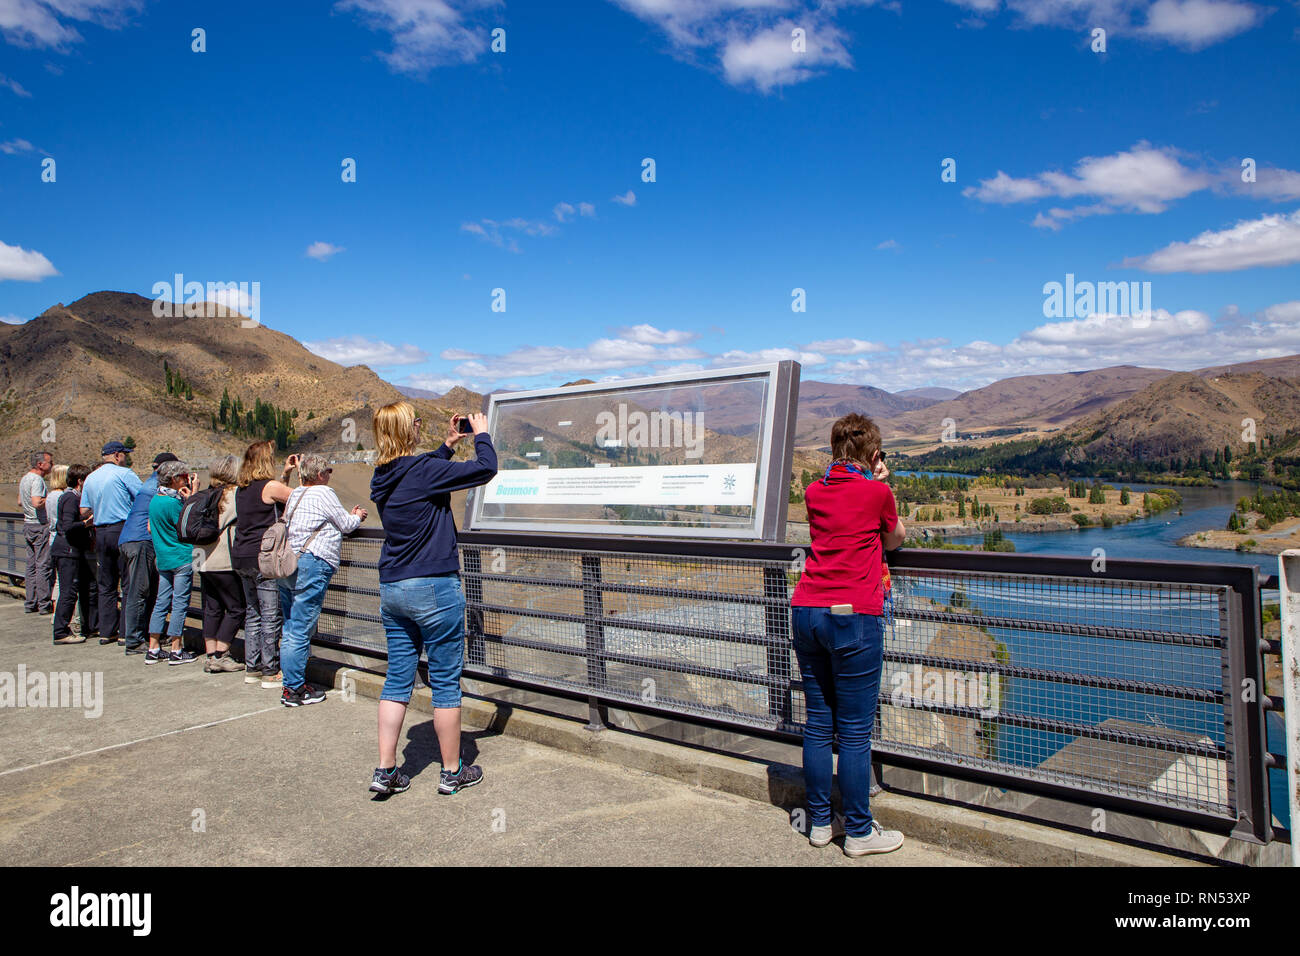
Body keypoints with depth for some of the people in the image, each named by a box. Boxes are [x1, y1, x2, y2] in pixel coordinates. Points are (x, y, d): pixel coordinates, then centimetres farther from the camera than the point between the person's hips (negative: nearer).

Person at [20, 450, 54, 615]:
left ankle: (30, 603, 16)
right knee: (44, 565, -6)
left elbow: (20, 502, 26)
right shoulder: (37, 479, -16)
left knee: (32, 565, 12)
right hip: (40, 526, -10)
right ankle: (45, 604, -4)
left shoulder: (24, 478, 16)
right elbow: (37, 503, -28)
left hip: (28, 525, 10)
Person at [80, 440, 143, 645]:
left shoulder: (90, 478, 14)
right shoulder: (124, 473, -7)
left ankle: (106, 632, 15)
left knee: (106, 585, 12)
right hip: (124, 529, -7)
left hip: (101, 533, 7)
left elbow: (84, 511, 14)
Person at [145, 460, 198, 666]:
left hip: (163, 559, 8)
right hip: (182, 558, -8)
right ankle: (176, 651, 1)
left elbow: (150, 528, 18)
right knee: (180, 603, -2)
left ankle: (153, 649, 14)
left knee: (161, 603, 11)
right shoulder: (173, 502, -16)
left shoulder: (154, 500, 10)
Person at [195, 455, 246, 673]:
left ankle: (211, 656, 14)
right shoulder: (237, 495, -9)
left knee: (212, 609, 11)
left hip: (204, 562, 7)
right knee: (236, 608, 2)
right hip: (225, 563, -7)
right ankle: (220, 655, 1)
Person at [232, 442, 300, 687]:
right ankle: (271, 672, 3)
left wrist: (285, 474, 24)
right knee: (270, 616, -2)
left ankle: (252, 668, 21)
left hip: (241, 557, 8)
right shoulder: (270, 486, -12)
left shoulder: (242, 489, 12)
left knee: (253, 613, 15)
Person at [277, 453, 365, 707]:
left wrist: (348, 516, 30)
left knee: (291, 630, 13)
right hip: (311, 565, -9)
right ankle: (295, 690, 2)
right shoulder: (323, 493, -7)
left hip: (288, 564, 9)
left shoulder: (296, 494, 17)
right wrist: (358, 516, 21)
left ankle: (292, 684, 19)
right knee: (301, 632, -4)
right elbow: (346, 525, -1)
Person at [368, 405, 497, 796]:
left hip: (392, 588, 8)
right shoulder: (423, 470, -17)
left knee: (398, 679, 13)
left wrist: (447, 446, 25)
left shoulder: (384, 477, 7)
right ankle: (452, 772, 16)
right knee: (446, 680, 4)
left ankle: (385, 771, 17)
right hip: (433, 588, -8)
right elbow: (485, 469, -14)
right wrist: (481, 434, 3)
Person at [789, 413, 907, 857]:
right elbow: (894, 539, 14)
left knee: (817, 725, 13)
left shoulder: (815, 492, 11)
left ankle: (818, 824, 23)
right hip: (854, 617, -5)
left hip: (806, 612, 6)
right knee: (855, 732, 4)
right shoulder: (876, 492, -3)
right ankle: (859, 833, 15)